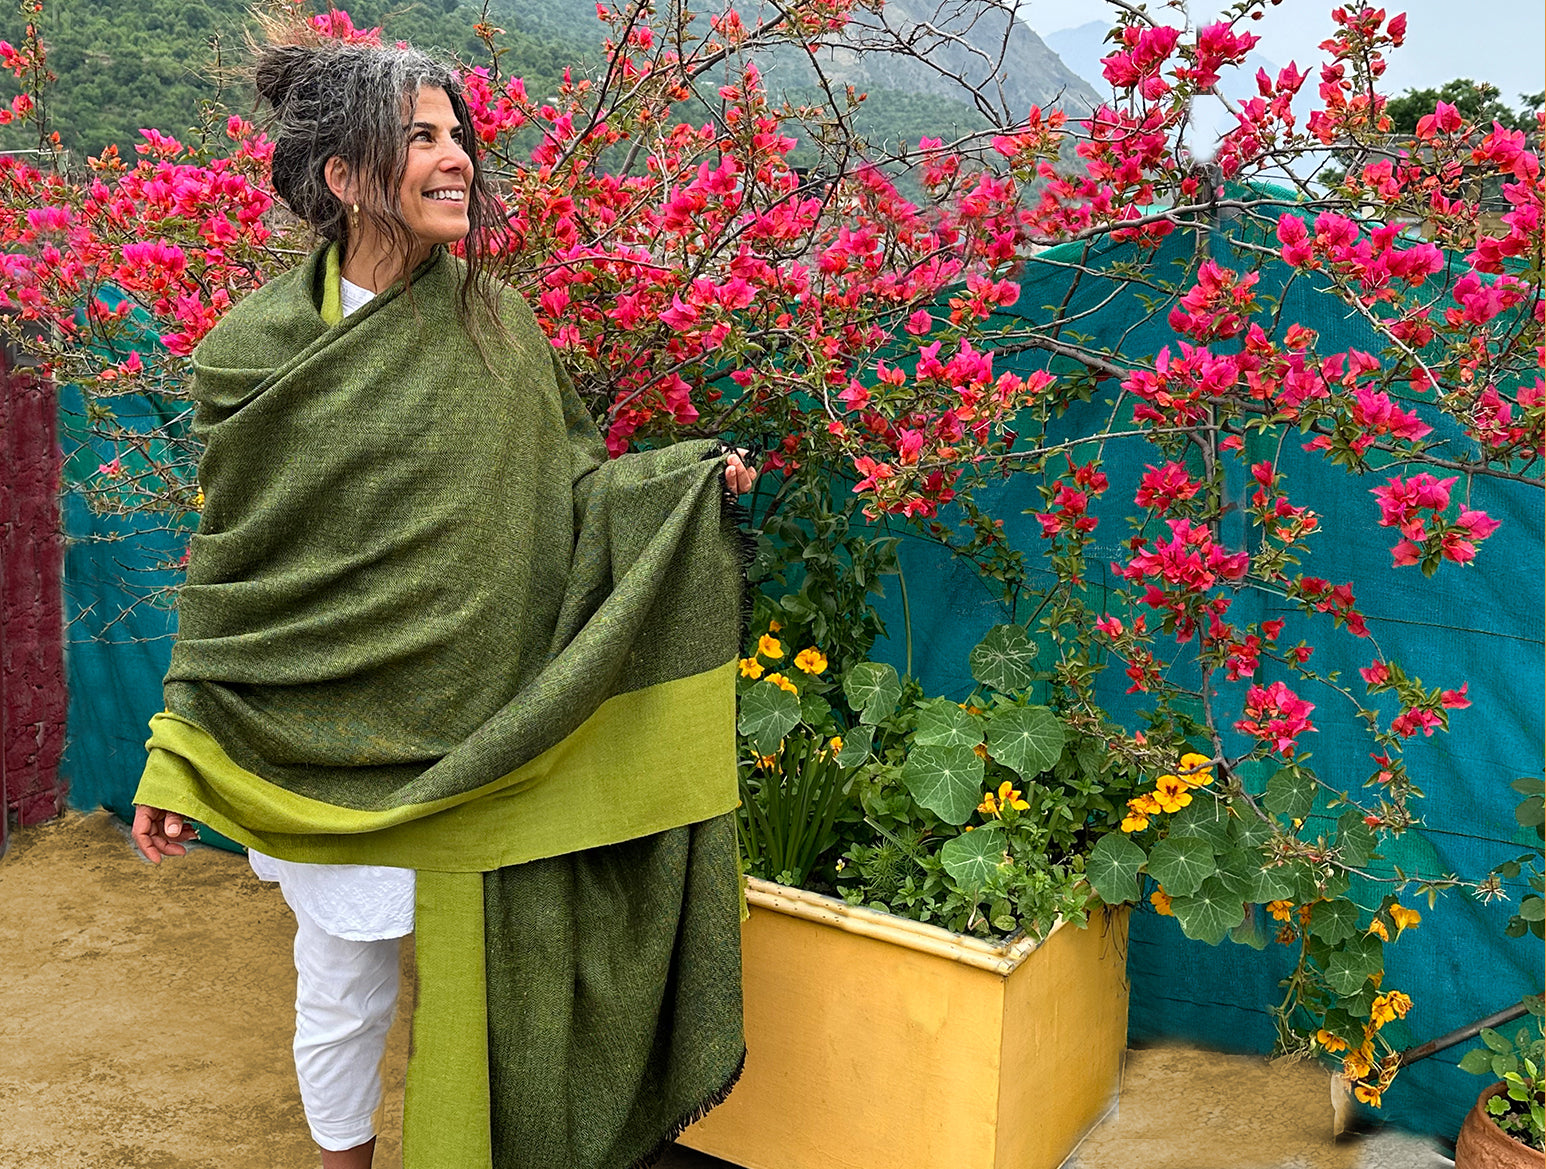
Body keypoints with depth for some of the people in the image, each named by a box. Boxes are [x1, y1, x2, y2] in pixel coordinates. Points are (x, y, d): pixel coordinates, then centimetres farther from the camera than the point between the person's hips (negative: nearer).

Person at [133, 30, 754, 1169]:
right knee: (349, 989, 12)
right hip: (333, 745, -2)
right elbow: (231, 573, -2)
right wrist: (178, 761, -3)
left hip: (480, 741, 2)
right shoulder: (260, 350, -6)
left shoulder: (493, 318, 1)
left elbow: (563, 490, 8)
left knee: (473, 981, 12)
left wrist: (690, 477, -8)